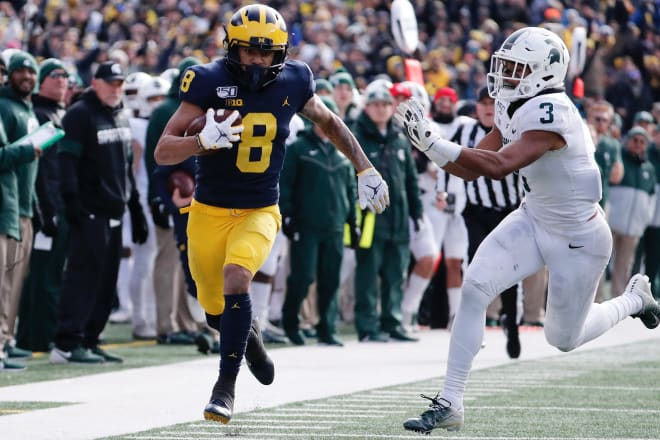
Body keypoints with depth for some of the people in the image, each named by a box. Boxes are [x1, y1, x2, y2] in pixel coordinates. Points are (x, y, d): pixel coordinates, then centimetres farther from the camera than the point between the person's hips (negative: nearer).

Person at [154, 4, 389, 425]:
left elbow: (329, 123, 15)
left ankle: (226, 386, -16)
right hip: (210, 212, 0)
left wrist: (366, 170, 13)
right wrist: (204, 140, -36)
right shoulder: (210, 82, -15)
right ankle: (249, 335, 49)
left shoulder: (292, 82, -6)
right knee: (216, 310, 11)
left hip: (260, 212, 0)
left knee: (235, 278, -27)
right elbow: (163, 152, -17)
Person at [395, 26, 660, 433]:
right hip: (533, 222, 7)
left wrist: (433, 142, -42)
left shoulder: (550, 112, -30)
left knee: (564, 339, 11)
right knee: (475, 288, -15)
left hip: (579, 239, -7)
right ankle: (450, 404, -10)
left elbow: (498, 167, -40)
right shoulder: (517, 110, -2)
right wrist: (426, 140, -17)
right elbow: (471, 169, -1)